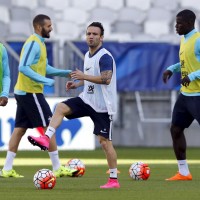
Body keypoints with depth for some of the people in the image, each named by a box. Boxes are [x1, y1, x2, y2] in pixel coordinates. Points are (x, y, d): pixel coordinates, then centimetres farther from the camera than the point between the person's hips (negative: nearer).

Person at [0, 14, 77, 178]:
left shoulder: (39, 43, 15)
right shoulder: (33, 43, -16)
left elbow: (45, 68, 21)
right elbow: (23, 67, -24)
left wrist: (65, 73, 12)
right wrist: (45, 81, -27)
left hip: (23, 91, 10)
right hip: (31, 92, -10)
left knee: (20, 129, 8)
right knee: (48, 126, -5)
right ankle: (57, 168, -2)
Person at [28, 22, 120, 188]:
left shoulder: (105, 57, -16)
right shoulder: (88, 55, 12)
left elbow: (106, 79, -29)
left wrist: (84, 76, -29)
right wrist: (77, 84, 9)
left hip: (102, 106, -8)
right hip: (87, 99, 8)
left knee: (104, 141, -6)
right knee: (61, 108, -11)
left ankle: (114, 180, 2)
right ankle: (46, 138, -21)